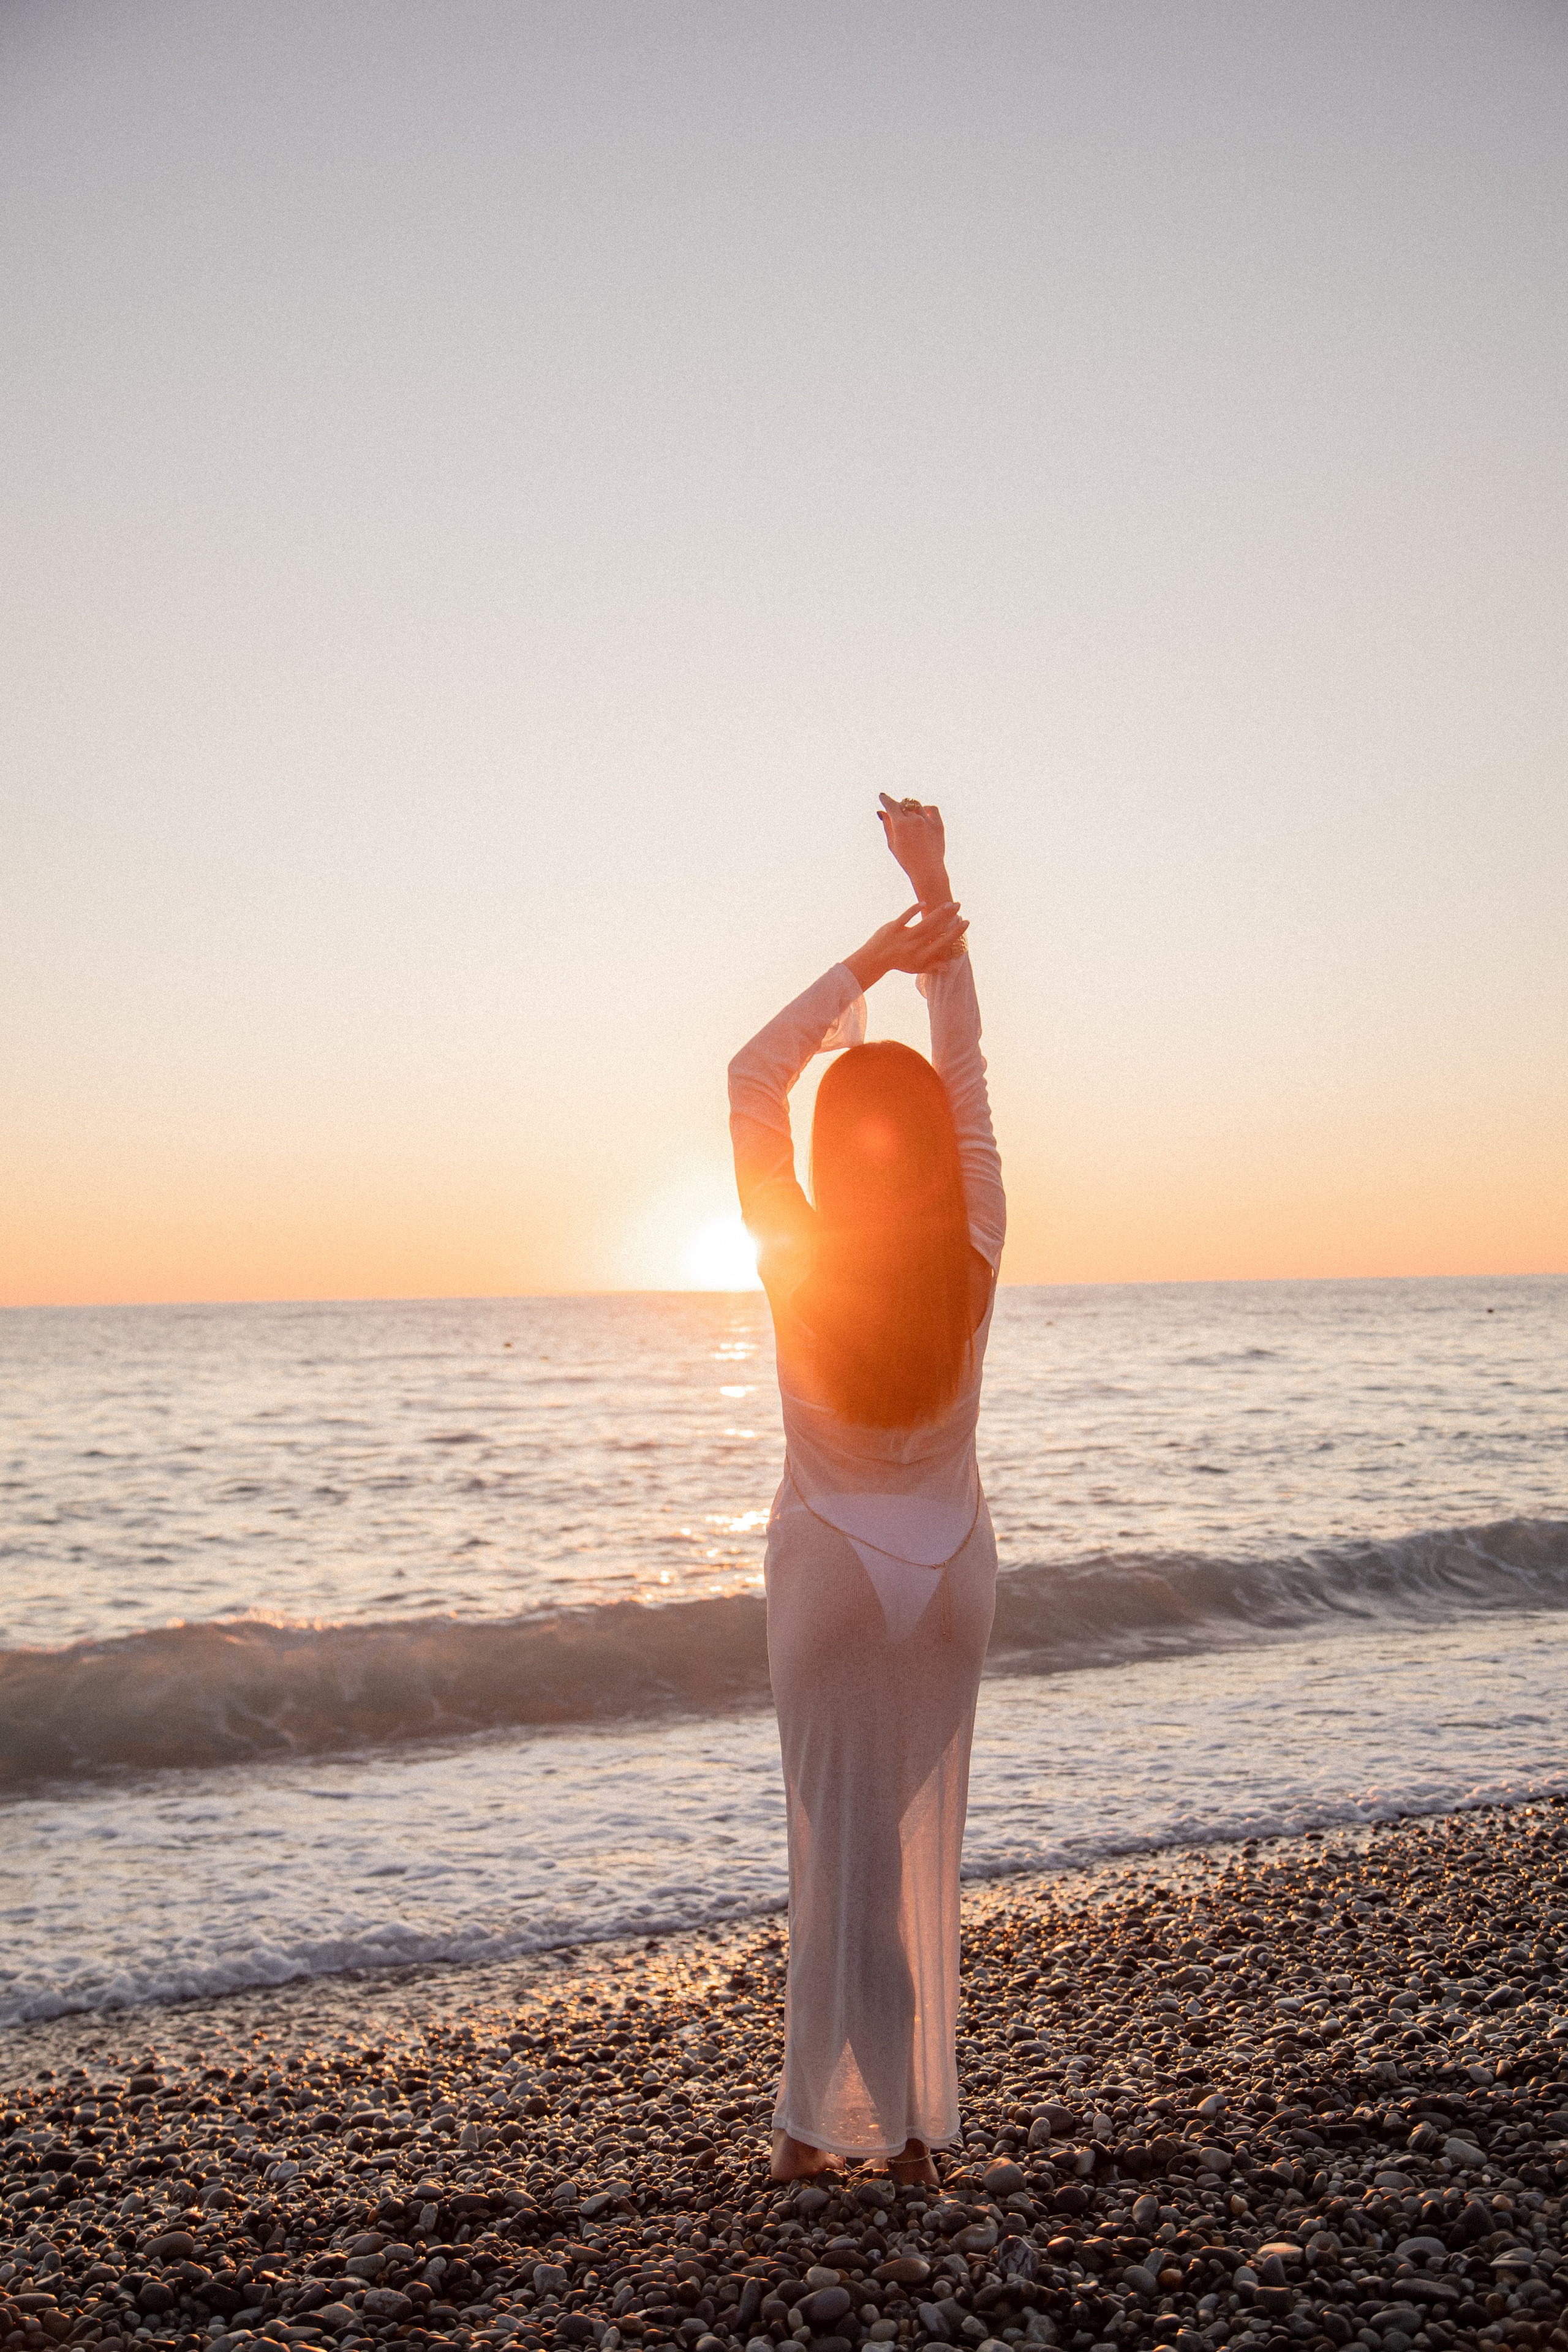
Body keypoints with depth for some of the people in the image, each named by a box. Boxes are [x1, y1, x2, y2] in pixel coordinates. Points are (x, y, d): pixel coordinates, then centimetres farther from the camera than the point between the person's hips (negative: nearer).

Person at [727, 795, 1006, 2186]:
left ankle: (828, 2125, 13)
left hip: (829, 1563, -2)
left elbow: (754, 1077, -8)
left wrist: (872, 959, -11)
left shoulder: (796, 1262, -18)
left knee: (839, 1844, 6)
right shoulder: (975, 1258, -13)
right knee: (926, 1838, 11)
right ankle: (917, 2133, 20)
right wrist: (938, 900, -2)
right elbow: (967, 1074, -5)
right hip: (952, 1565, 2)